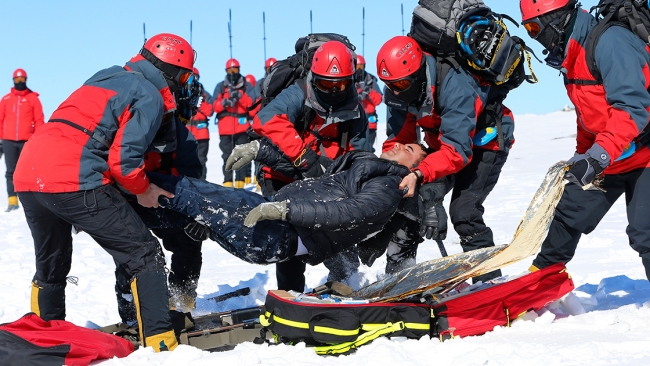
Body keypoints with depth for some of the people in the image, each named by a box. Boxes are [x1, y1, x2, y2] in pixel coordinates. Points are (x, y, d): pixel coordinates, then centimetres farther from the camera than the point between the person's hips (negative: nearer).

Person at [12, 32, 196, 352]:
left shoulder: (106, 76, 24)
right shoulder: (151, 97, 0)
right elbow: (124, 158, -9)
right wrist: (143, 189, 10)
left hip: (27, 174, 8)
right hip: (74, 182, -8)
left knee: (50, 265, 26)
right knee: (144, 255, 1)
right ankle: (160, 343, -6)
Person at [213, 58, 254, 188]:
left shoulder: (246, 85, 10)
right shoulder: (220, 87, 12)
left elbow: (251, 103, -2)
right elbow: (215, 106, 4)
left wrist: (240, 96, -17)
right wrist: (223, 103, -16)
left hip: (242, 125, -1)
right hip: (225, 127, 1)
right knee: (227, 155, -1)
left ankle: (241, 180, -2)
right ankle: (227, 181, -1)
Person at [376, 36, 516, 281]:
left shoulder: (456, 85, -38)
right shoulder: (397, 91, -15)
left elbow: (457, 150, -42)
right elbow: (397, 141, -12)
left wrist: (419, 174, -53)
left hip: (487, 141, -7)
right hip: (442, 142, 7)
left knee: (463, 210, -21)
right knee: (413, 198, -5)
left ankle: (490, 280, -12)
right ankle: (397, 270, 6)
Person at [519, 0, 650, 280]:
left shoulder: (609, 42, -23)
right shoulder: (571, 54, 7)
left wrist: (600, 155, -37)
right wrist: (582, 156, 17)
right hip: (600, 159, 9)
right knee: (569, 214, 15)